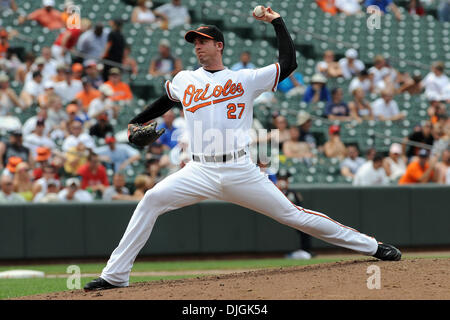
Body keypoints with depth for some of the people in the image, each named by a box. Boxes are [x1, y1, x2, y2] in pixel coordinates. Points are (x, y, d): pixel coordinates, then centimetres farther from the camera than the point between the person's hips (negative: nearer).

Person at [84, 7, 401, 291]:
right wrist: (136, 123, 23)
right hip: (200, 172, 2)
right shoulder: (183, 80, 15)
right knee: (152, 200, -20)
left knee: (292, 214, -4)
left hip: (241, 171, -2)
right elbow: (164, 102, 35)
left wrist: (277, 22, 6)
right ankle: (115, 276, -18)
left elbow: (289, 64, 4)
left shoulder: (245, 79, 6)